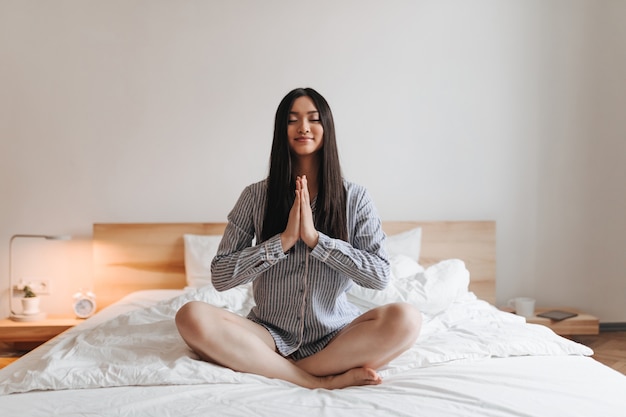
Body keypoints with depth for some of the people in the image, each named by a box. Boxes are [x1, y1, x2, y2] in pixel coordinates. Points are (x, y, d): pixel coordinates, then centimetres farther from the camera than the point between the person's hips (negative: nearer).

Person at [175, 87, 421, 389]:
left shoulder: (354, 197, 0)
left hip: (335, 335, 0)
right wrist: (284, 240, -16)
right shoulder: (256, 196, 0)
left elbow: (380, 275, -9)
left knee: (405, 319, -28)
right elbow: (220, 276, -5)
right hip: (272, 335, 1)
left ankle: (275, 369, -18)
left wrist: (315, 238, -18)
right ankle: (325, 381, -22)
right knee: (192, 317, -26)